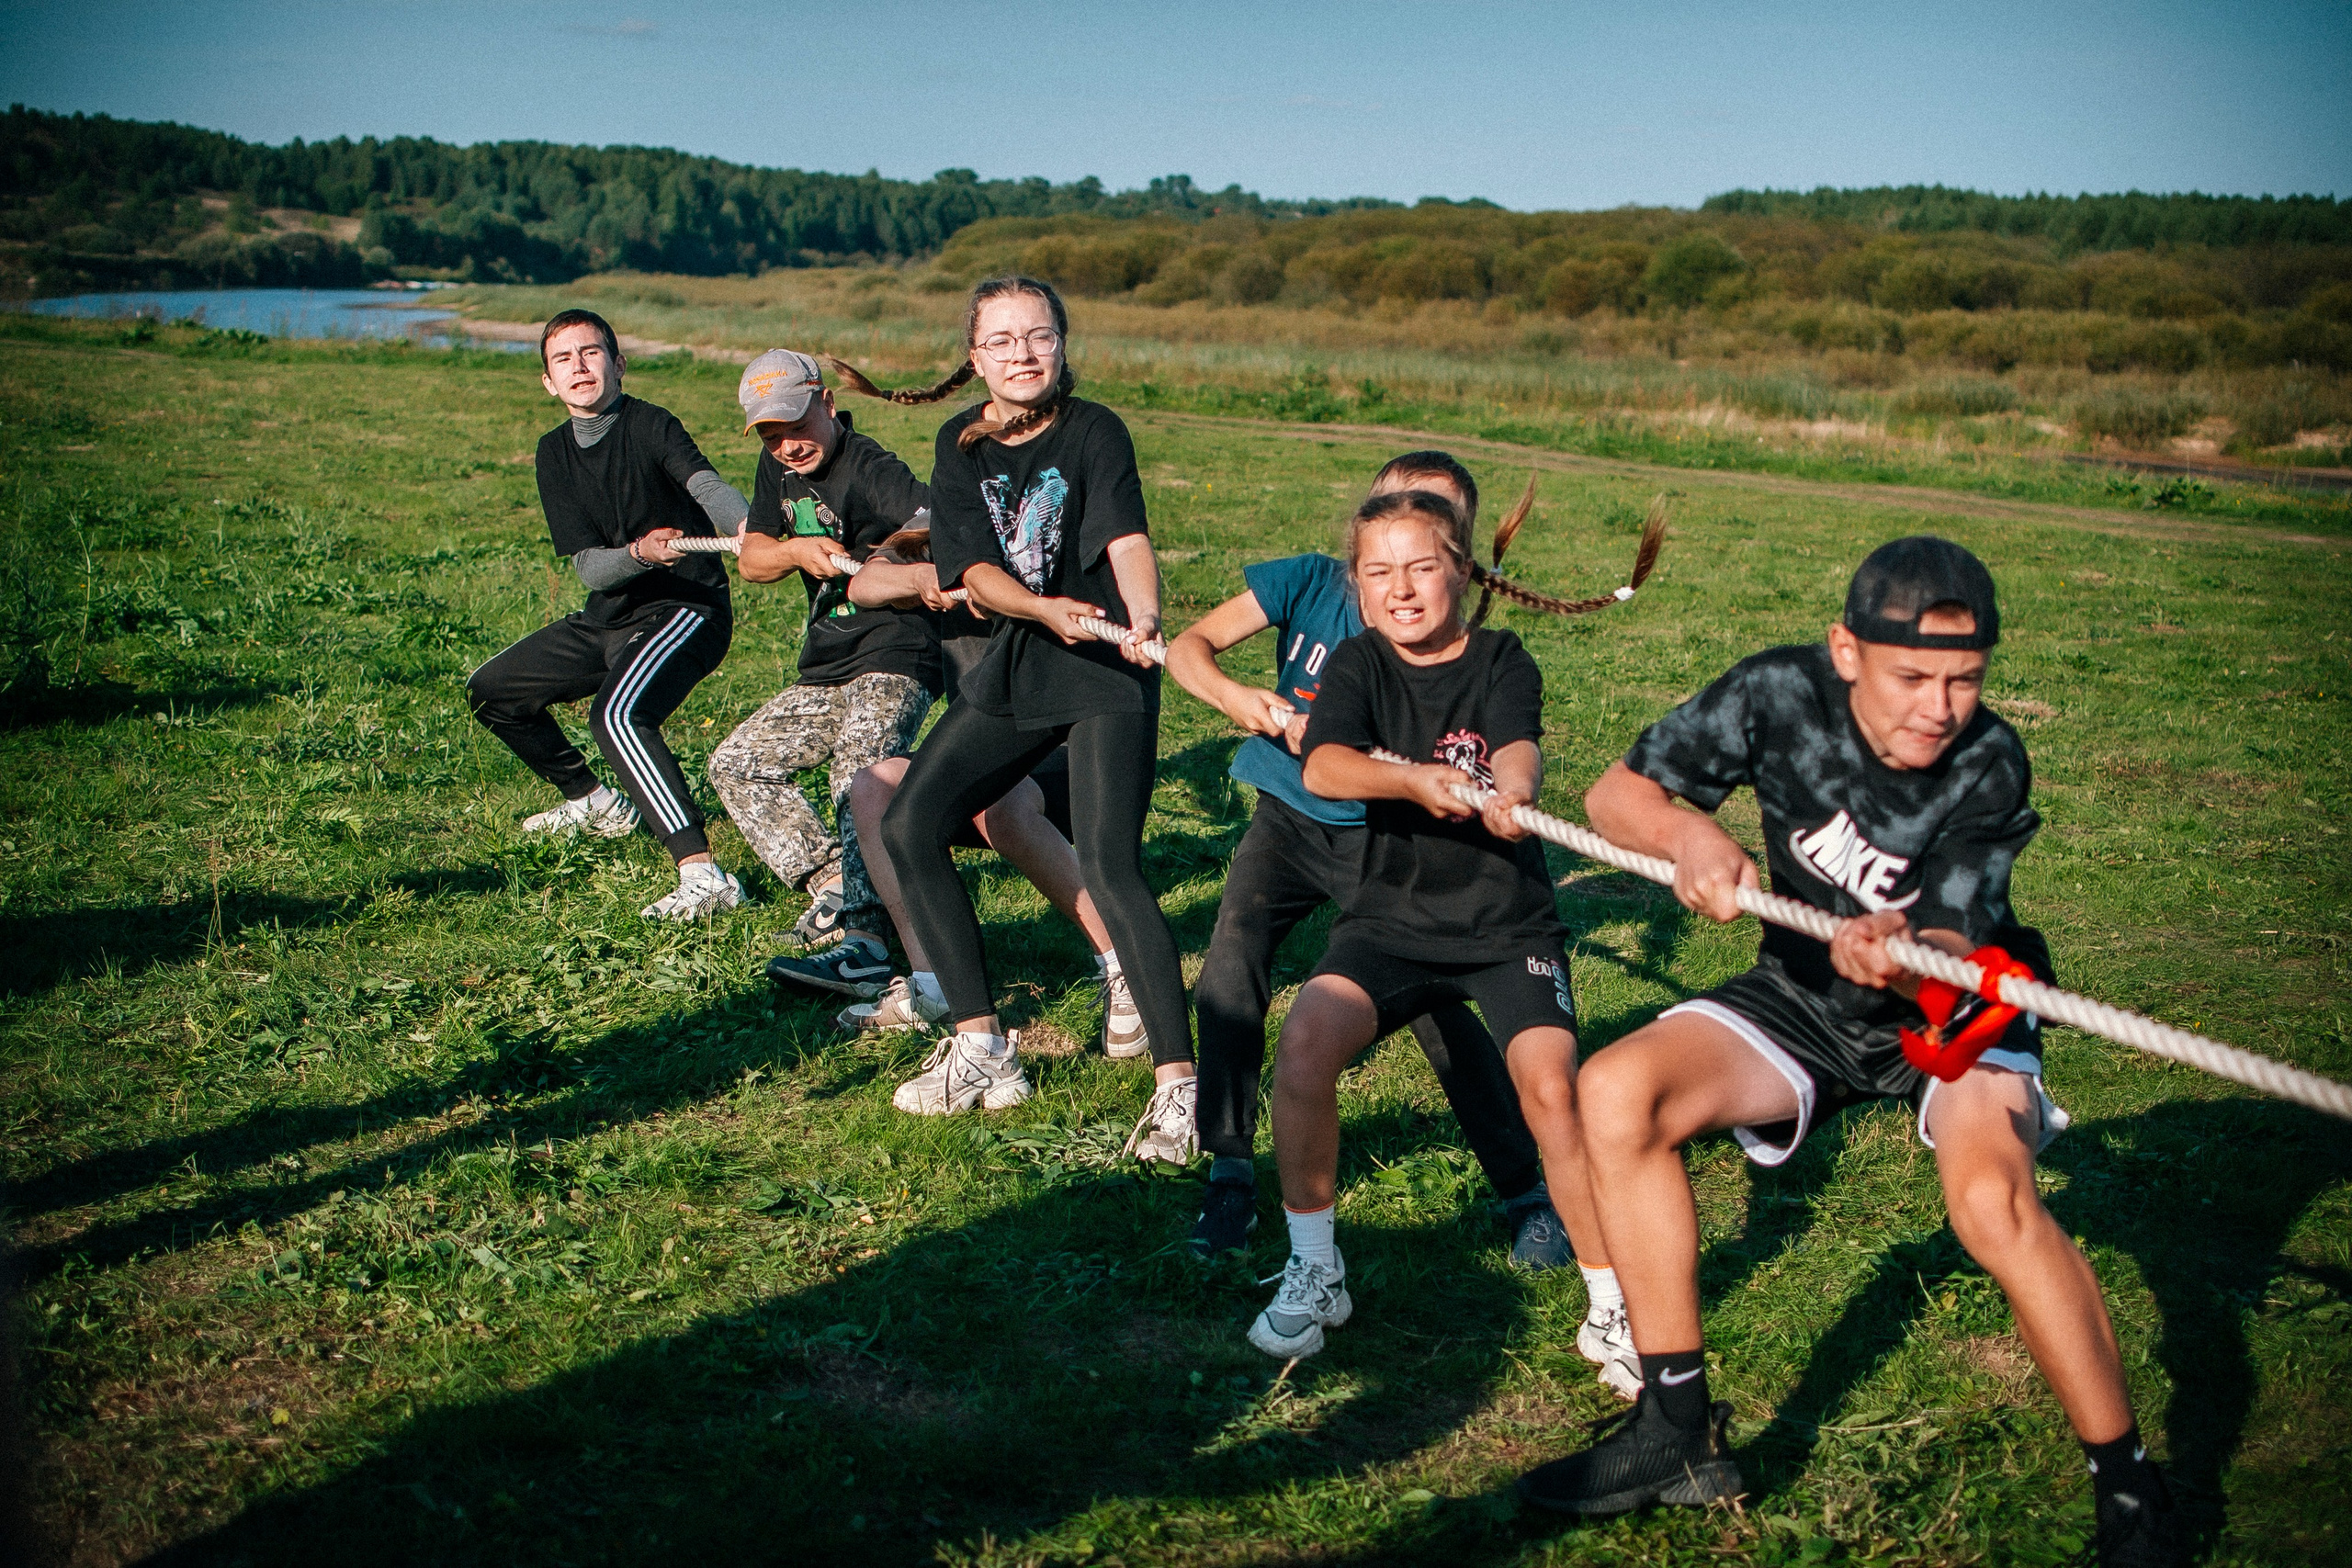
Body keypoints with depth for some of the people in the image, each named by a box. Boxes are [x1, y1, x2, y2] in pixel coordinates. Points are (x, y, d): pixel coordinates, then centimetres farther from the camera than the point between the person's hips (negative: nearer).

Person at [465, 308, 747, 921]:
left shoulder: (651, 426, -13)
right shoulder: (555, 452, 4)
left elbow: (706, 484, -35)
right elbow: (589, 568, -6)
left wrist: (750, 528, -58)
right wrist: (640, 554, -29)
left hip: (686, 609, -8)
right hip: (609, 617, 8)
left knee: (617, 713, -35)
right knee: (489, 692, 17)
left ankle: (703, 874, -40)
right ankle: (595, 802, 34)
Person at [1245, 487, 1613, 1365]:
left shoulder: (1501, 662, -2)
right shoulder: (1359, 667, 0)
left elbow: (1519, 743, -23)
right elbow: (1321, 766, -19)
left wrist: (1510, 791, -46)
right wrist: (1413, 779, -38)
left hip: (1509, 922, -1)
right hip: (1393, 914, 1)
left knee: (1550, 1084, -22)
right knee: (1307, 1037, -23)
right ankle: (1315, 1275, -4)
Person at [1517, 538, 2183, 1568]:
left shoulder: (1987, 768, -24)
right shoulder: (1783, 692, -19)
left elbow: (1955, 954, -29)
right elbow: (1617, 795, -13)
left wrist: (1902, 956, -52)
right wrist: (1687, 834, -35)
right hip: (1805, 1002, 3)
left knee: (1990, 1198, -32)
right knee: (1615, 1093, -20)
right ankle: (1681, 1435, -8)